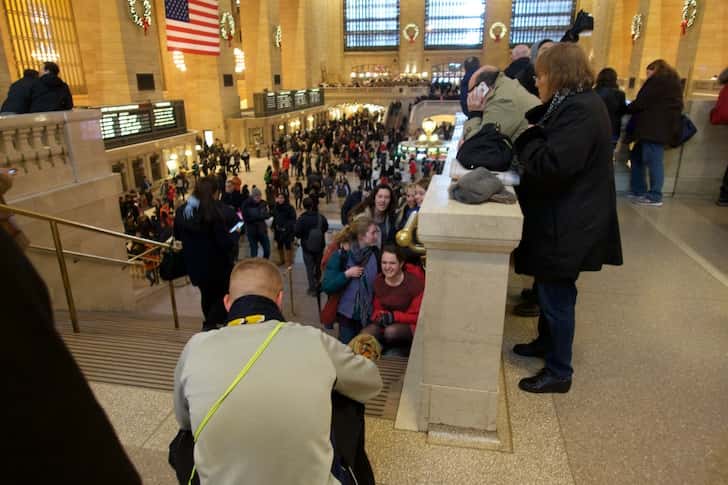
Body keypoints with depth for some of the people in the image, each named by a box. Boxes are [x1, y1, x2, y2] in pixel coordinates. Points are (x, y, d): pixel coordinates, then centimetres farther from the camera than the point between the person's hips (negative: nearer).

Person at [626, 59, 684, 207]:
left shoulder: (658, 80, -7)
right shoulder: (672, 81, 23)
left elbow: (642, 102, -11)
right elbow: (656, 103, 18)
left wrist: (627, 108, 7)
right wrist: (634, 107, 15)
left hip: (655, 128, -10)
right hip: (661, 127, 10)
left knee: (653, 160, -8)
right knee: (637, 156, 15)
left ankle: (655, 197, -6)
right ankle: (638, 191, 18)